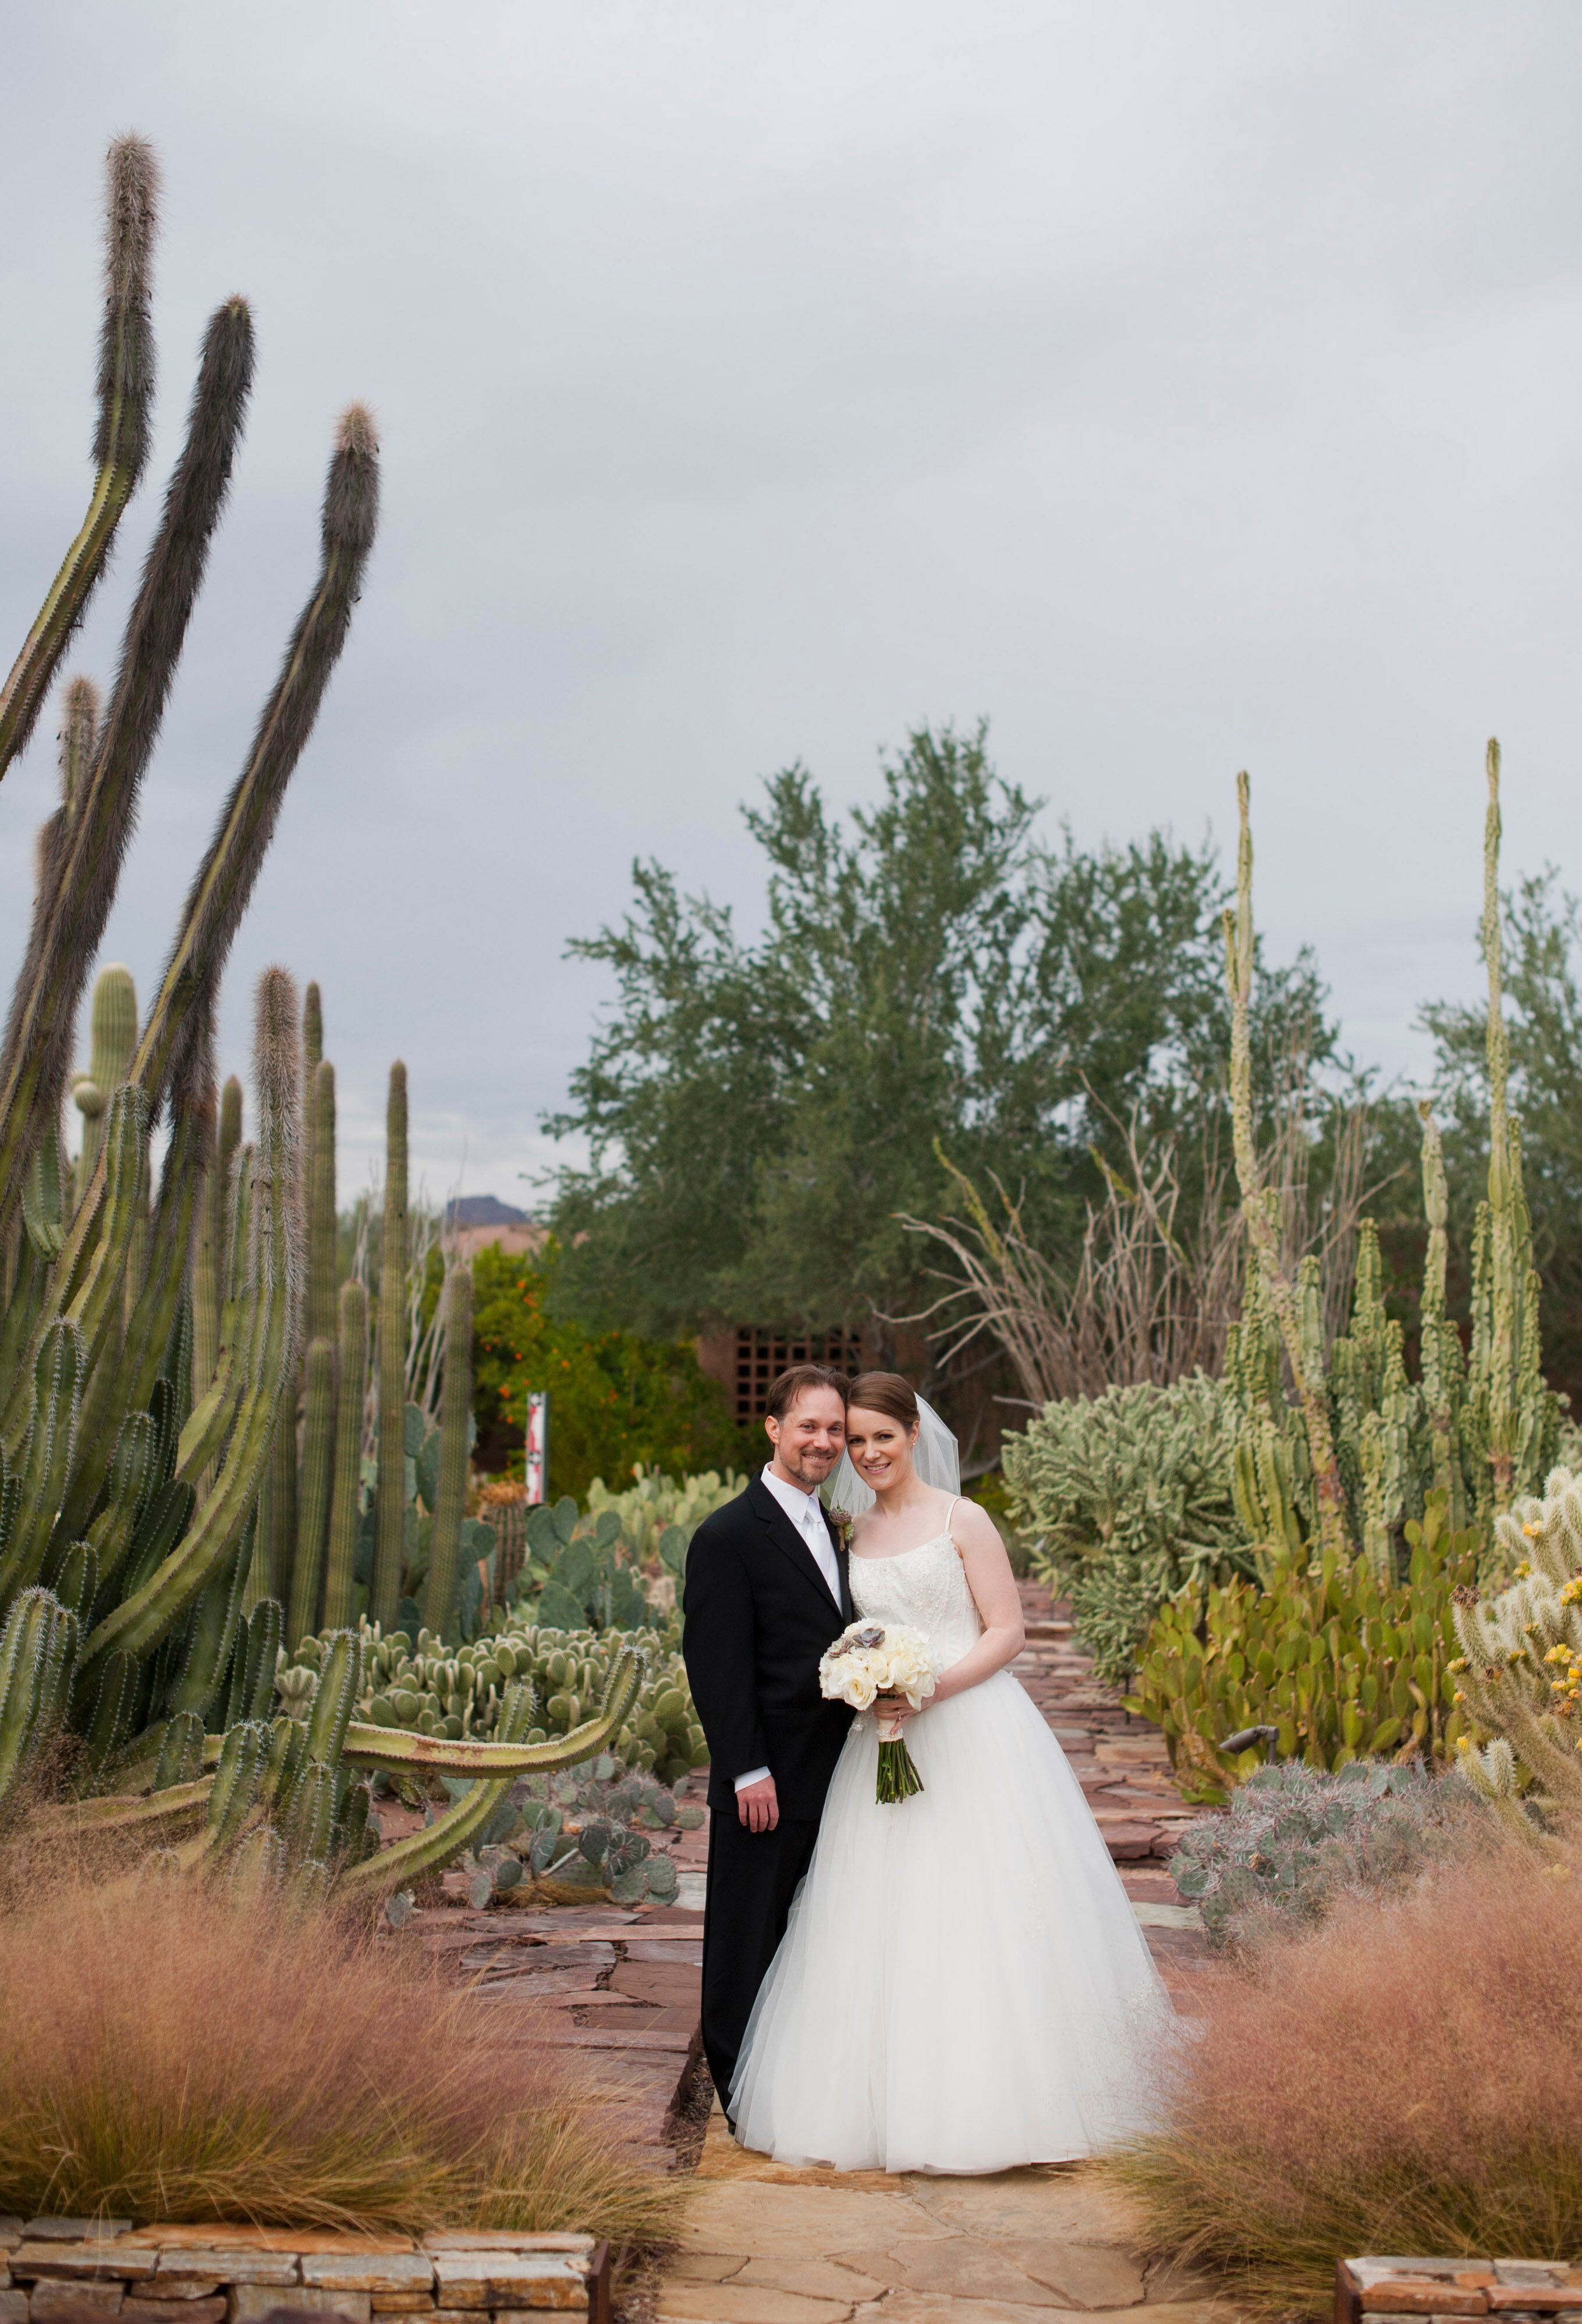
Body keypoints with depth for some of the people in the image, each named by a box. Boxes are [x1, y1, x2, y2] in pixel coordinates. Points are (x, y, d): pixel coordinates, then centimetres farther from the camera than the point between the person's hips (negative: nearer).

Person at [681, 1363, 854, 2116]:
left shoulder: (837, 1528, 13)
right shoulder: (728, 1536, -13)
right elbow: (717, 1666, -16)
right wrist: (748, 1773, -18)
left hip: (834, 1774, 8)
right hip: (768, 1782, -8)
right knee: (750, 1942, 5)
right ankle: (742, 2091, 17)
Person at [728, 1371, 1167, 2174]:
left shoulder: (962, 1521, -2)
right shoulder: (853, 1533, 12)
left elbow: (1006, 1632, -5)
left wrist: (931, 1688, -17)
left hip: (973, 1736, -5)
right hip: (883, 1744, 5)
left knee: (980, 1918, -4)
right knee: (885, 1921, 3)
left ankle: (992, 2097, 6)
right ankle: (901, 2099, 12)